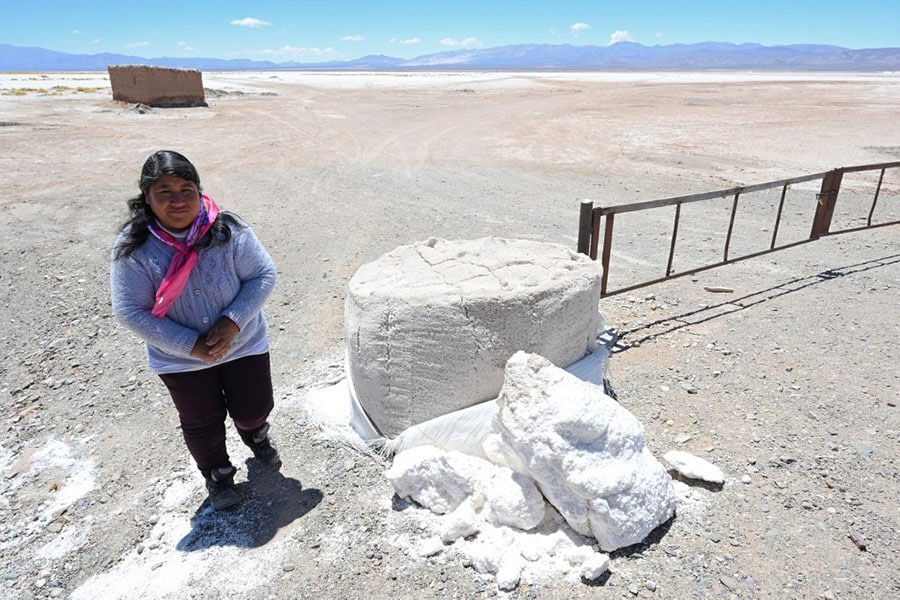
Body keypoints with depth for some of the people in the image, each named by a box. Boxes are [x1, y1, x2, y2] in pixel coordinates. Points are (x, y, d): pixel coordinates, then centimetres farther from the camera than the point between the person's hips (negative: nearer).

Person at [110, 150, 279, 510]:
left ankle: (256, 435, 53)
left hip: (243, 343, 0)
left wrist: (233, 321, -26)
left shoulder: (229, 230, -19)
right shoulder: (132, 248, -18)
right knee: (203, 423, 17)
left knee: (254, 408, 14)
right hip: (181, 359, 0)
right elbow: (131, 312, -16)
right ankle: (218, 475, 47)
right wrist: (191, 345, -20)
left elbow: (264, 274, -15)